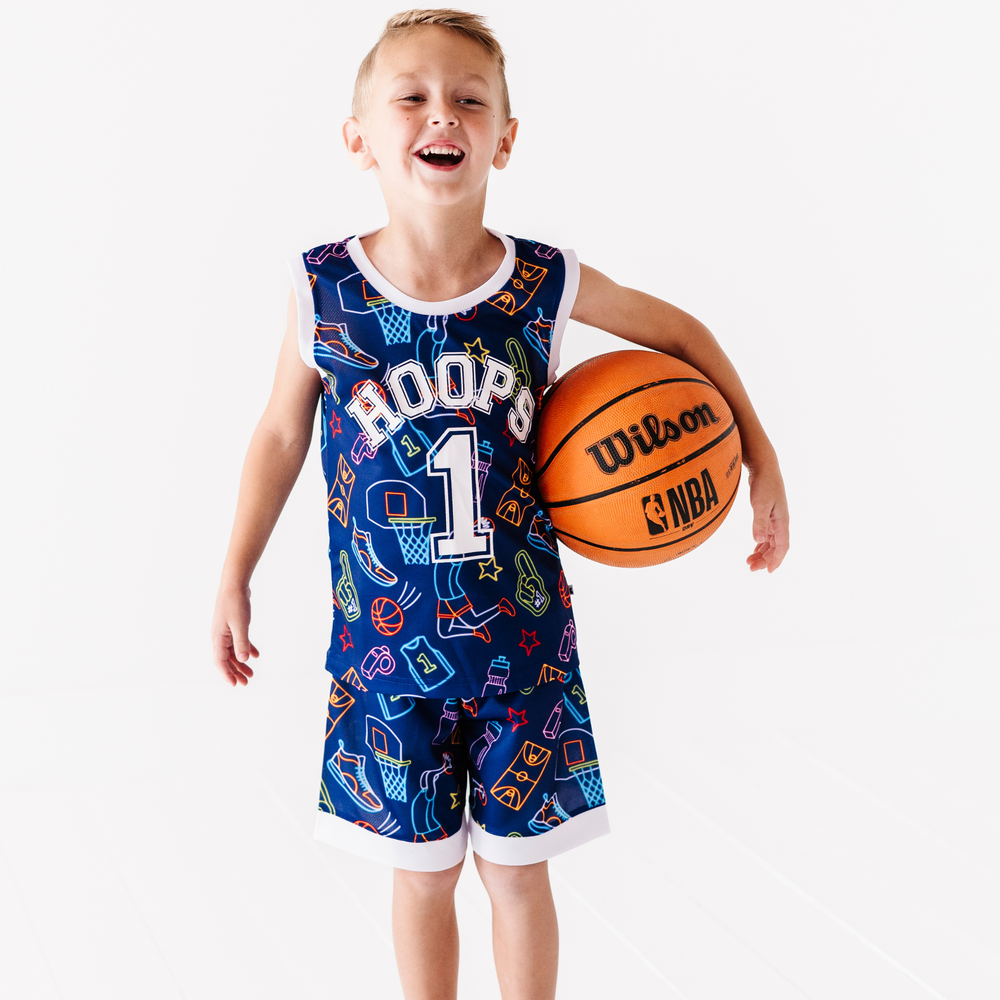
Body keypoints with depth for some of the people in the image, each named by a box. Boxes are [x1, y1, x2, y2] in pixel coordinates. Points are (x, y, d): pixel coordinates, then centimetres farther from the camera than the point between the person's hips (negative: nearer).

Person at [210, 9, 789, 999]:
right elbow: (281, 433, 4)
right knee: (421, 871, 13)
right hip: (386, 646, 0)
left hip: (522, 640, 0)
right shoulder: (323, 290, -11)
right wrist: (234, 579, 9)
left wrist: (760, 454, 8)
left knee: (517, 871, 11)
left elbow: (680, 331, 9)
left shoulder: (545, 284, -9)